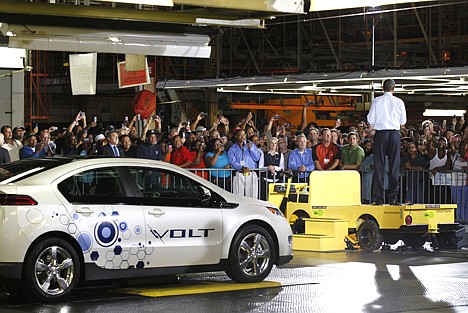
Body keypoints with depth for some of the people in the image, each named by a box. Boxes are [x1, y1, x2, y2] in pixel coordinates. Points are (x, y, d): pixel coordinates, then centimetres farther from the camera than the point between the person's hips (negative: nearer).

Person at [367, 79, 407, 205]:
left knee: (379, 166, 2)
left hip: (380, 134, -1)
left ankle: (378, 198, 0)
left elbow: (370, 120, -2)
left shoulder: (377, 101, -3)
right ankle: (393, 198, 2)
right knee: (394, 166, 5)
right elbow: (403, 121, 5)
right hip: (394, 134, 1)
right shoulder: (399, 102, 0)